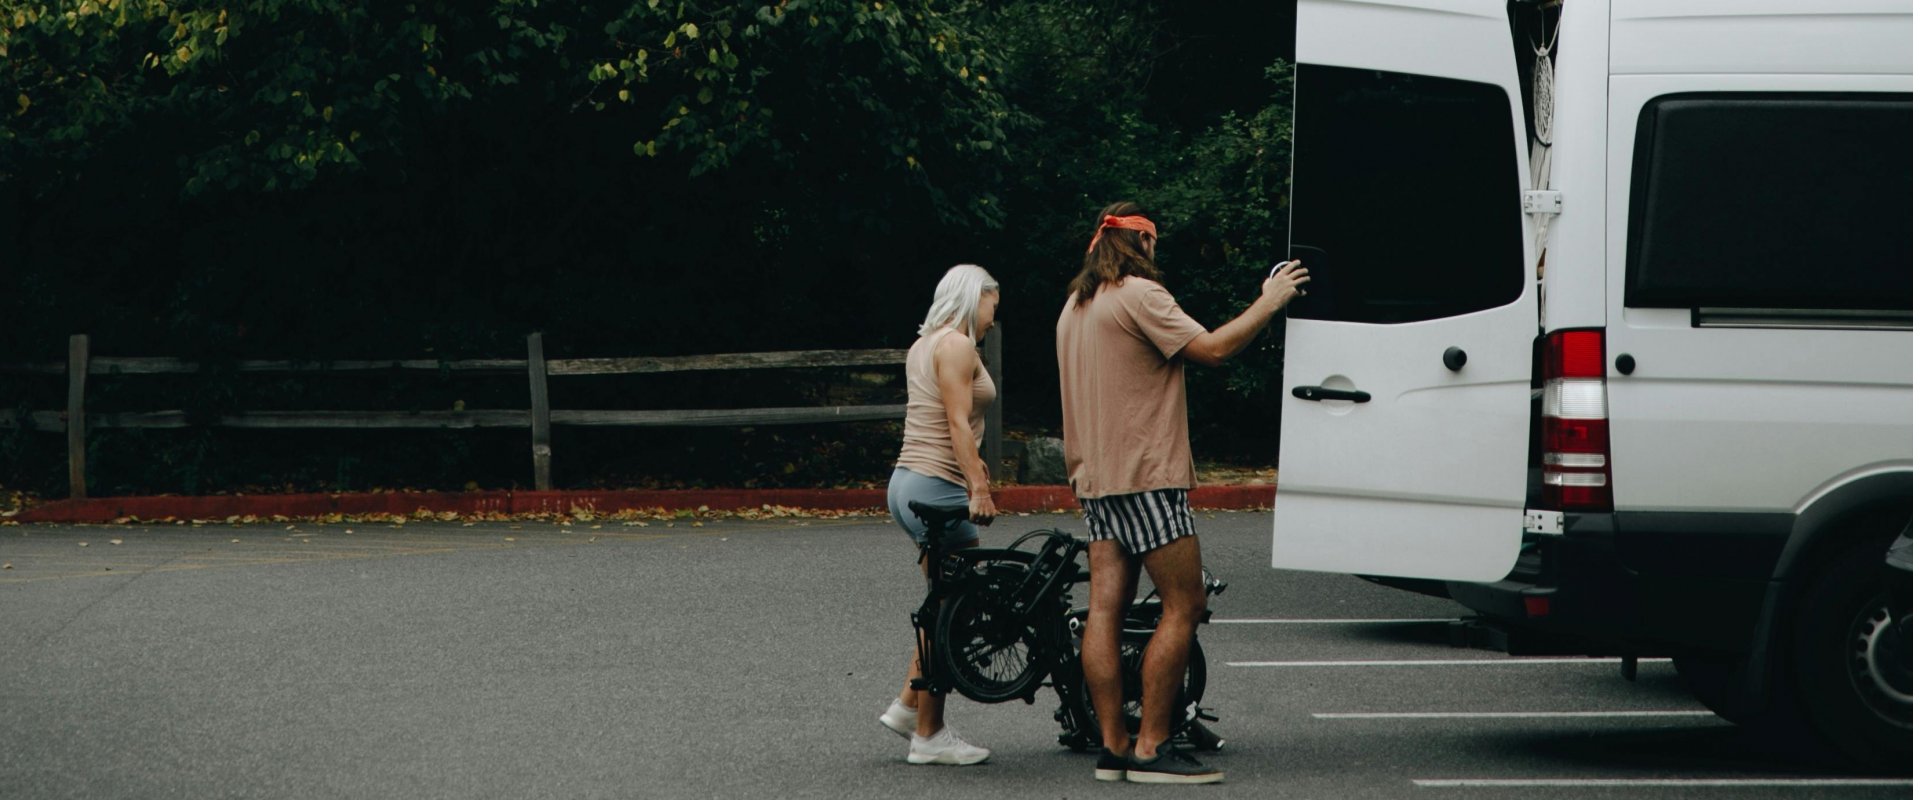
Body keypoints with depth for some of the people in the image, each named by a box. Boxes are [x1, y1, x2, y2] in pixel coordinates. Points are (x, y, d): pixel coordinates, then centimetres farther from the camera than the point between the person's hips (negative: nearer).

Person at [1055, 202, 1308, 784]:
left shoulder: (1076, 305, 18)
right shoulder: (1138, 294, -11)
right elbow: (1210, 349, -17)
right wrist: (1269, 303, -7)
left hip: (1095, 476, 9)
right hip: (1146, 475, -9)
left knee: (1105, 606, 4)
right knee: (1184, 606, -6)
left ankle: (1112, 745, 2)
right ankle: (1152, 748, -11)